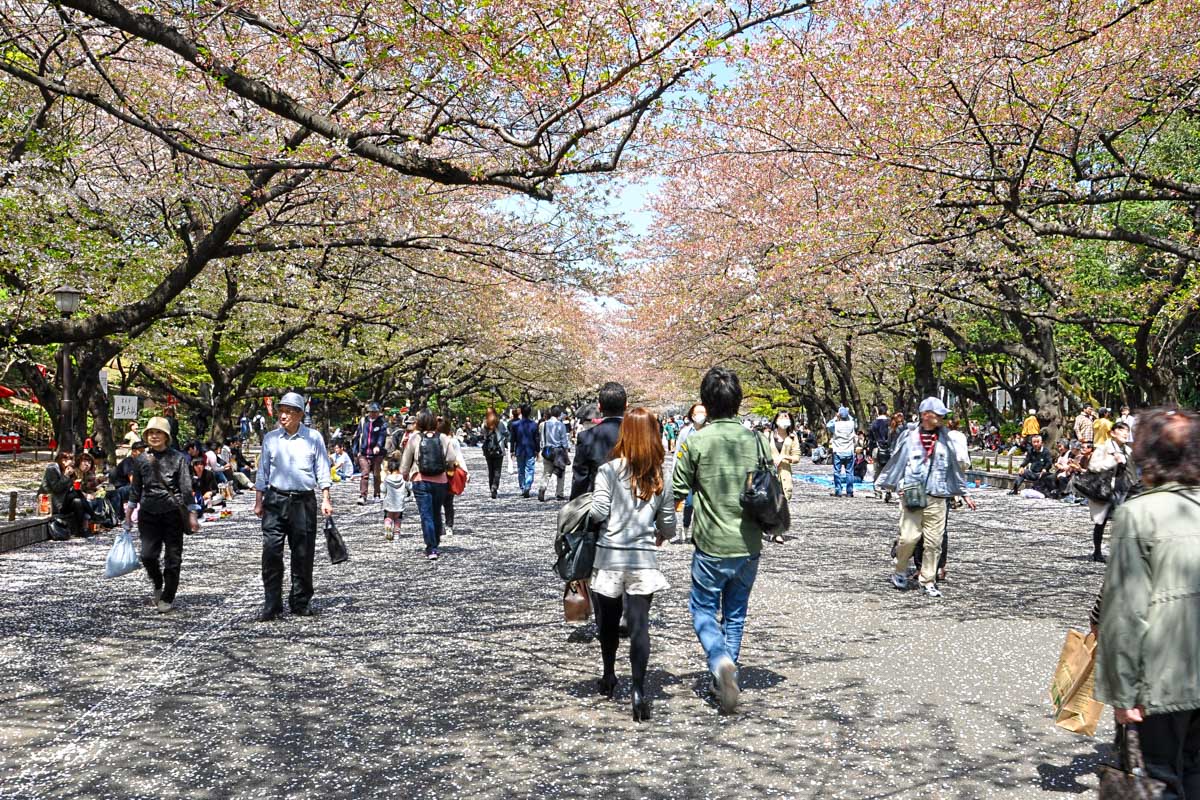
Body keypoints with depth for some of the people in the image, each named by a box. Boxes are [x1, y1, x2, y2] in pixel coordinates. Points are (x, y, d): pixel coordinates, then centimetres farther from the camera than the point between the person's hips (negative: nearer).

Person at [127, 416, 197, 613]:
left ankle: (167, 598, 15)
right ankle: (157, 584, 23)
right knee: (148, 555, -7)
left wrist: (191, 515, -9)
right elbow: (135, 490, 16)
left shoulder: (178, 458, -1)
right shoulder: (142, 460, 8)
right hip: (148, 513, 2)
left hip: (173, 512, -2)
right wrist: (128, 516, 16)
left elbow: (186, 489, -4)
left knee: (173, 558, 1)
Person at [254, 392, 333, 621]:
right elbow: (262, 472, 12)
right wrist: (258, 501, 9)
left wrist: (326, 500, -2)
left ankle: (301, 602, 18)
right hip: (275, 500, 1)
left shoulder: (313, 438, 2)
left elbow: (322, 471, 4)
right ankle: (271, 605, -1)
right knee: (271, 552, -7)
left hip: (303, 501, -1)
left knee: (303, 554, 4)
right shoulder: (270, 438, 7)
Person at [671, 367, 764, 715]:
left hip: (712, 546, -3)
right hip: (749, 546, 3)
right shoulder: (755, 440, -1)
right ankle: (726, 680, 23)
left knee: (702, 609, 12)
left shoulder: (696, 441, -11)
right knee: (735, 614, 18)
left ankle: (721, 661, -12)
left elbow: (676, 492, -5)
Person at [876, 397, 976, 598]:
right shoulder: (910, 436, 1)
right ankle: (900, 572, 16)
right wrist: (889, 485, 4)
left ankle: (928, 582, 14)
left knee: (934, 542, 1)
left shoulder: (945, 439, 11)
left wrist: (964, 494, 21)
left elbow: (954, 467, 19)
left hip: (937, 497, 3)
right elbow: (896, 460, 7)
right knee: (909, 537, -10)